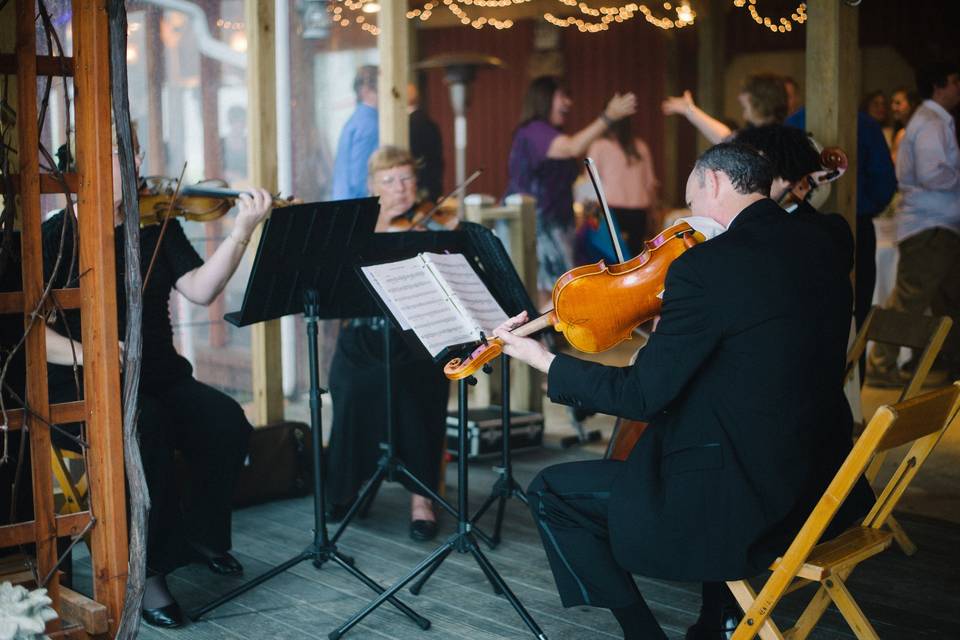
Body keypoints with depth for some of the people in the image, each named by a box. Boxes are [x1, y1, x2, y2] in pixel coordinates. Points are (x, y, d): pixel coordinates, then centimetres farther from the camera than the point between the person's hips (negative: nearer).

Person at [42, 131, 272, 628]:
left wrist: (242, 230, -16)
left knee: (227, 422, -21)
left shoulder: (156, 224, 8)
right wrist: (81, 353, -26)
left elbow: (199, 290, -5)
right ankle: (147, 573, -18)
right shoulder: (56, 236, -3)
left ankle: (201, 533, 5)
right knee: (147, 429, -34)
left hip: (160, 377, 5)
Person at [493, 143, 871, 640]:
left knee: (550, 495, 6)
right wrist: (675, 332, 17)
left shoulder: (704, 267, -19)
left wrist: (544, 361, -2)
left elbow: (643, 398, -15)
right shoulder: (821, 245, 4)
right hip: (824, 482, 8)